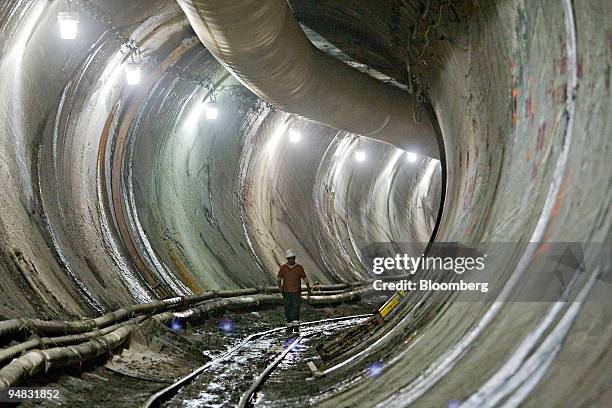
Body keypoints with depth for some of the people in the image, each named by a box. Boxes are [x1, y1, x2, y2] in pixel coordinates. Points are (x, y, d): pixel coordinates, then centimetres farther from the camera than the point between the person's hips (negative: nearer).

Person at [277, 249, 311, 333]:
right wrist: (280, 287, -13)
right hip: (286, 293, 2)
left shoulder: (299, 267, 1)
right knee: (288, 310, 6)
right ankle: (289, 326, 16)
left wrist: (309, 289, 0)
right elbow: (279, 279, 6)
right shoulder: (283, 268, 4)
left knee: (296, 309, -12)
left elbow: (305, 278, 4)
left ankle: (296, 325, -14)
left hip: (296, 293, -2)